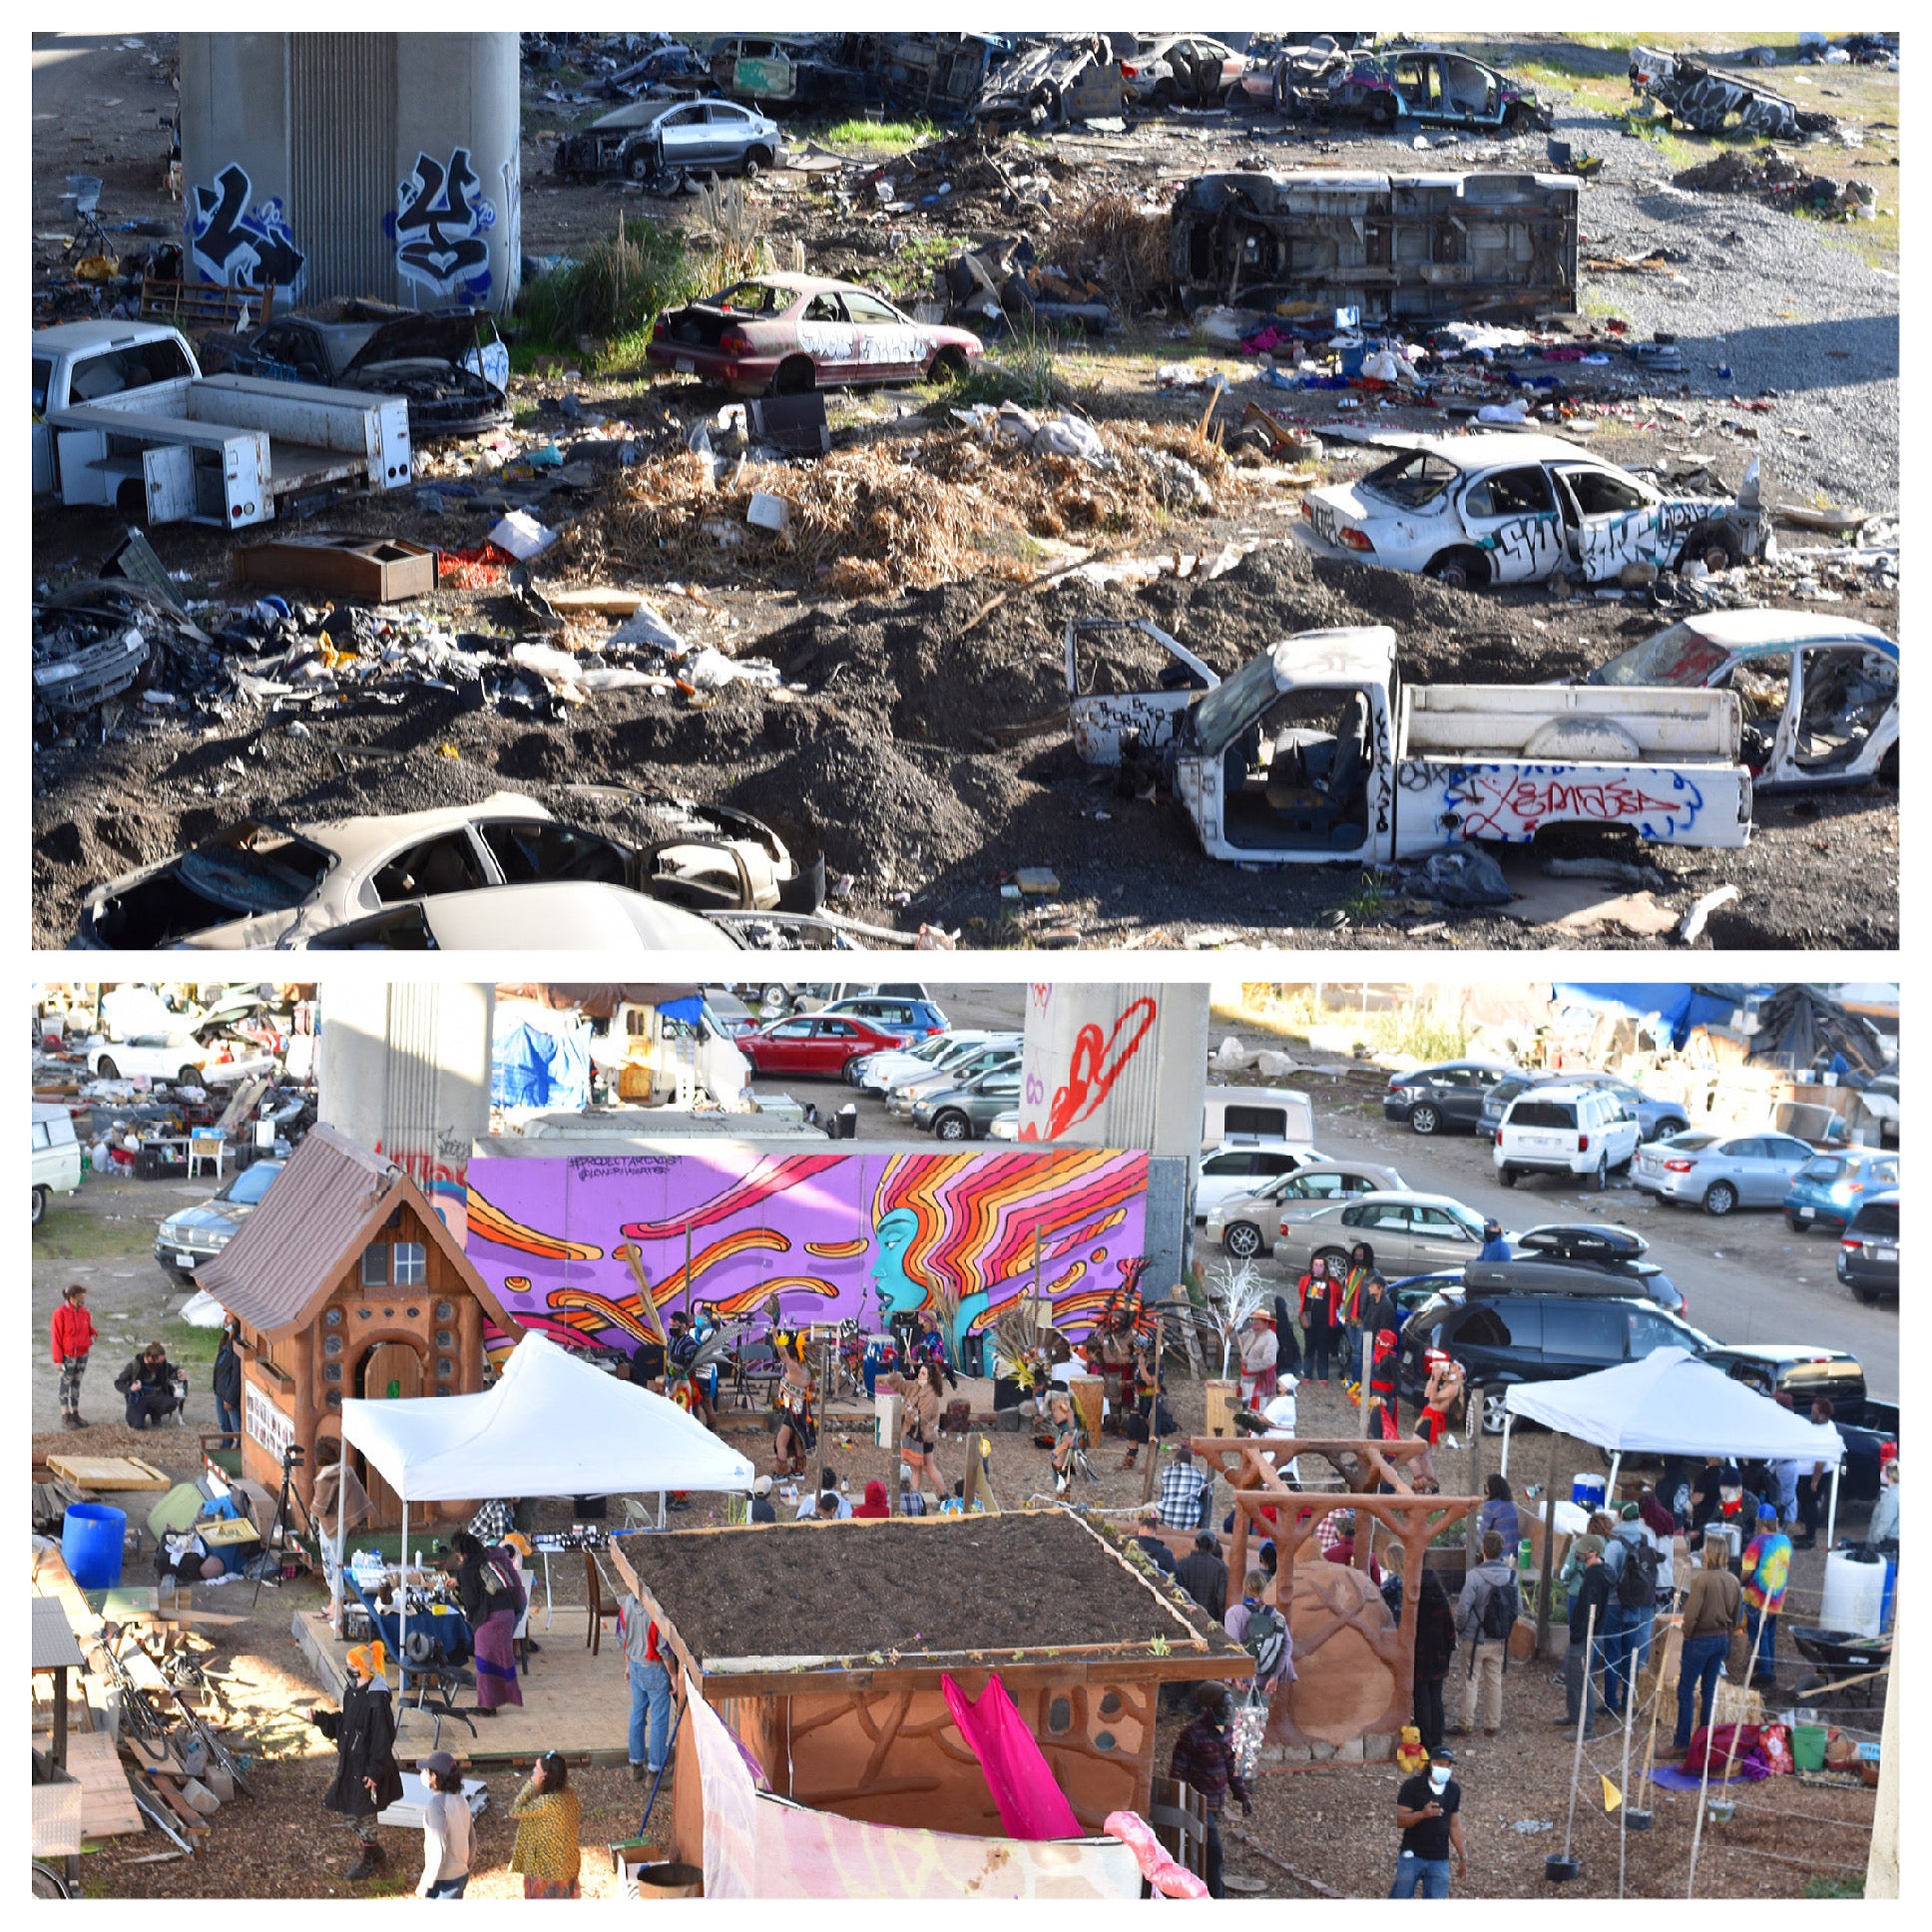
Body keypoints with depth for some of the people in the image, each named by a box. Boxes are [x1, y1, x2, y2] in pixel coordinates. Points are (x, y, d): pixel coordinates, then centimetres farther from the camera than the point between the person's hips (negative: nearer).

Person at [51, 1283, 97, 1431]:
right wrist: (58, 1360, -12)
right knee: (66, 1384, 2)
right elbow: (57, 1338, -12)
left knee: (76, 1384, 14)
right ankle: (65, 1418, 8)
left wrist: (93, 1333, -8)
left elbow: (88, 1329, 17)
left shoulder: (84, 1312, 3)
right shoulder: (60, 1314, -14)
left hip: (82, 1354, 6)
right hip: (68, 1356, -6)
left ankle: (75, 1414, 23)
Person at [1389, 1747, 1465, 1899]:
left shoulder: (1454, 1790, 8)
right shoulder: (1412, 1785, -6)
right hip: (1412, 1856, -3)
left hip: (1440, 1860, 3)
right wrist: (1422, 1814, -30)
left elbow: (1455, 1825, 15)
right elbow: (1399, 1819, -12)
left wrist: (1462, 1858, 13)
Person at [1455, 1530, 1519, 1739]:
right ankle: (1492, 1724, 19)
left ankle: (1467, 1723, 7)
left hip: (1476, 1638, -4)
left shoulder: (1475, 1576, -18)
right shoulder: (1511, 1576, -2)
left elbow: (1463, 1608, -20)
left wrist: (1459, 1629, -2)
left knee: (1471, 1681, 5)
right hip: (1499, 1641, 4)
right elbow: (1518, 1608, 2)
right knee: (1494, 1681, 13)